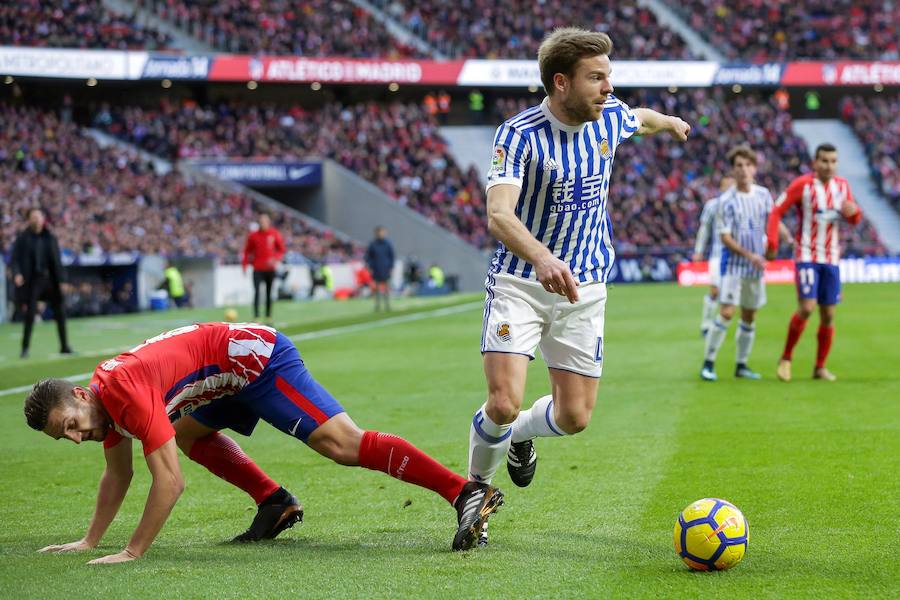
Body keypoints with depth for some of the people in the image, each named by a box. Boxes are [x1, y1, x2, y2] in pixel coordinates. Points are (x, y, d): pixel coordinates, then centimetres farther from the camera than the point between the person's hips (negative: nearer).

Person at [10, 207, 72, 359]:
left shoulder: (50, 238, 7)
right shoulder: (22, 238, -3)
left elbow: (57, 260, 10)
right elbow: (14, 259, -5)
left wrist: (61, 279, 6)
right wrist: (17, 274, -23)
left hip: (50, 279, 3)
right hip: (32, 280, -3)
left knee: (60, 313, 5)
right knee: (30, 314, -8)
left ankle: (64, 346, 16)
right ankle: (25, 348, 4)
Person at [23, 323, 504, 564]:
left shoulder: (122, 390, -23)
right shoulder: (103, 400, 7)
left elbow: (170, 482, -25)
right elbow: (117, 475, 22)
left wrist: (133, 553, -21)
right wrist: (88, 541, 20)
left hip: (259, 357, -11)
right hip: (237, 379, 11)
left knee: (342, 444, -22)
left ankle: (467, 493, -29)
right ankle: (276, 504, 15)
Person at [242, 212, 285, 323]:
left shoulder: (274, 234, 3)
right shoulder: (253, 235, 2)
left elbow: (281, 249, 7)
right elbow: (247, 251, 8)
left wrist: (275, 259, -10)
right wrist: (244, 264, 0)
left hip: (270, 268, 1)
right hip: (258, 269, -1)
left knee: (269, 293, 7)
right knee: (257, 292, -12)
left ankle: (268, 316, 16)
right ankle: (256, 317, -15)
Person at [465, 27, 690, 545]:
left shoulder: (610, 117, -2)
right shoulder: (520, 134, -19)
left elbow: (640, 119, 25)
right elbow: (499, 214, -33)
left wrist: (672, 123, 46)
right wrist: (543, 259, -51)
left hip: (585, 288, 5)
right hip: (520, 283, -5)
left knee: (575, 416, 1)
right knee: (503, 403, -19)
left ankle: (519, 436, 36)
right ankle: (476, 488, 10)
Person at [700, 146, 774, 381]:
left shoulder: (764, 195, 4)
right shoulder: (727, 200, -11)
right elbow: (725, 237, -12)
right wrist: (749, 255, -20)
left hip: (756, 265, 5)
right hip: (733, 263, -5)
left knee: (749, 316, 10)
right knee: (726, 312, -15)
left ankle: (741, 365, 19)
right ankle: (708, 362, -8)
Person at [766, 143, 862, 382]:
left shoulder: (842, 185, 8)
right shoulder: (802, 184, -7)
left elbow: (854, 220, 16)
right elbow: (777, 211, -7)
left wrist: (853, 211, -8)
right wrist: (772, 242, -19)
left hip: (831, 259, 5)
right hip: (807, 257, -5)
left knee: (828, 315, 3)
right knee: (806, 308, -17)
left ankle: (820, 367, 14)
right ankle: (786, 358, 1)